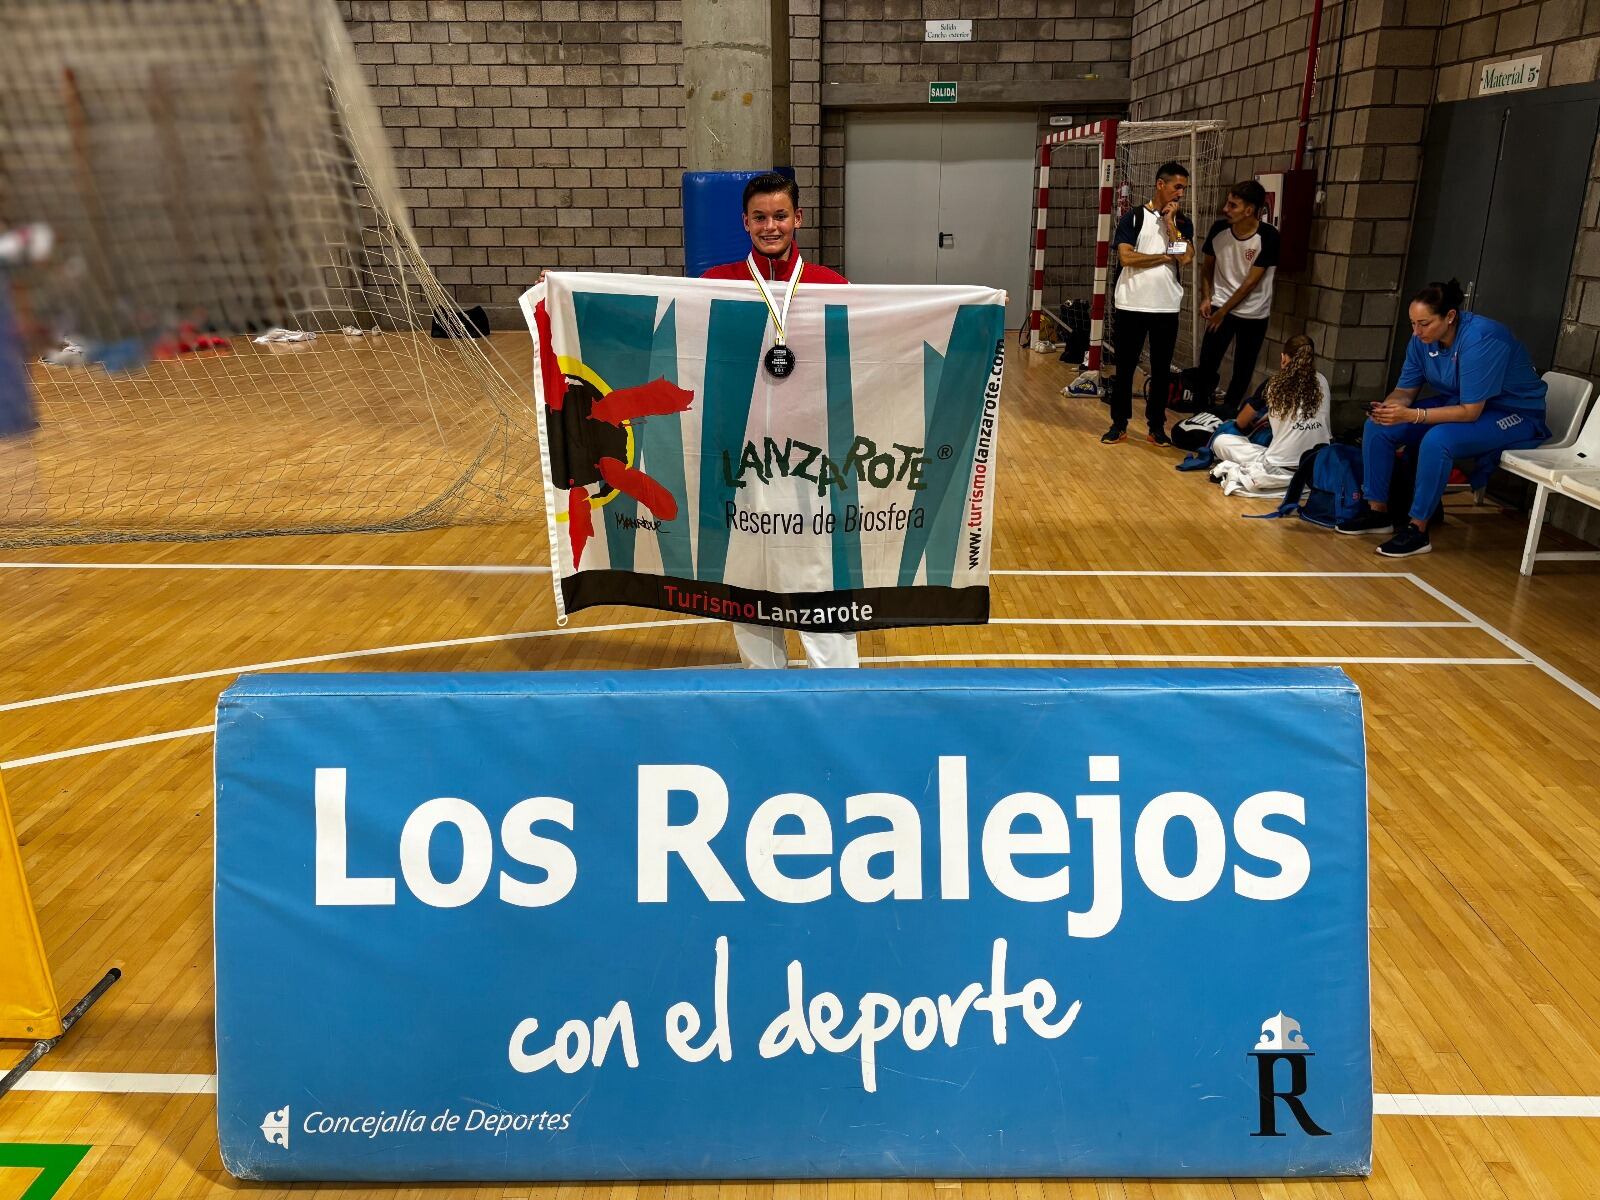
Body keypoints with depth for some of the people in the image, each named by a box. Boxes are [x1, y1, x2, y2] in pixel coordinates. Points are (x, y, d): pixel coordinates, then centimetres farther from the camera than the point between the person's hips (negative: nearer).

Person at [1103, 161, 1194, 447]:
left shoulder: (1182, 223, 9)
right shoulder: (1133, 217, 0)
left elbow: (1185, 256, -8)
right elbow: (1126, 257, -13)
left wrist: (1169, 220, -5)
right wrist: (1165, 256, -8)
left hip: (1167, 308, 3)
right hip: (1132, 306, -2)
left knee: (1161, 369, 7)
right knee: (1125, 367, 5)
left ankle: (1157, 425, 17)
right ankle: (1119, 423, 15)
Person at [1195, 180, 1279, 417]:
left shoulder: (1268, 237, -18)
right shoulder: (1219, 229, -8)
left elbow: (1250, 282, -16)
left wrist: (1223, 311, -14)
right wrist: (1207, 298, -4)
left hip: (1254, 314, -2)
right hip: (1221, 307, 2)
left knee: (1243, 370, 6)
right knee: (1207, 364, -6)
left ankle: (1228, 413, 22)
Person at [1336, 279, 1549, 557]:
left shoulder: (1480, 339, -30)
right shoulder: (1423, 340, -9)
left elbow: (1471, 411, -30)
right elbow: (1405, 390, 0)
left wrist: (1412, 415, -37)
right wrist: (1388, 407, -23)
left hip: (1514, 414, -8)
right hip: (1459, 404, 8)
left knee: (1437, 439, -36)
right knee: (1378, 427, -9)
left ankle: (1418, 530, -24)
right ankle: (1377, 511, 2)